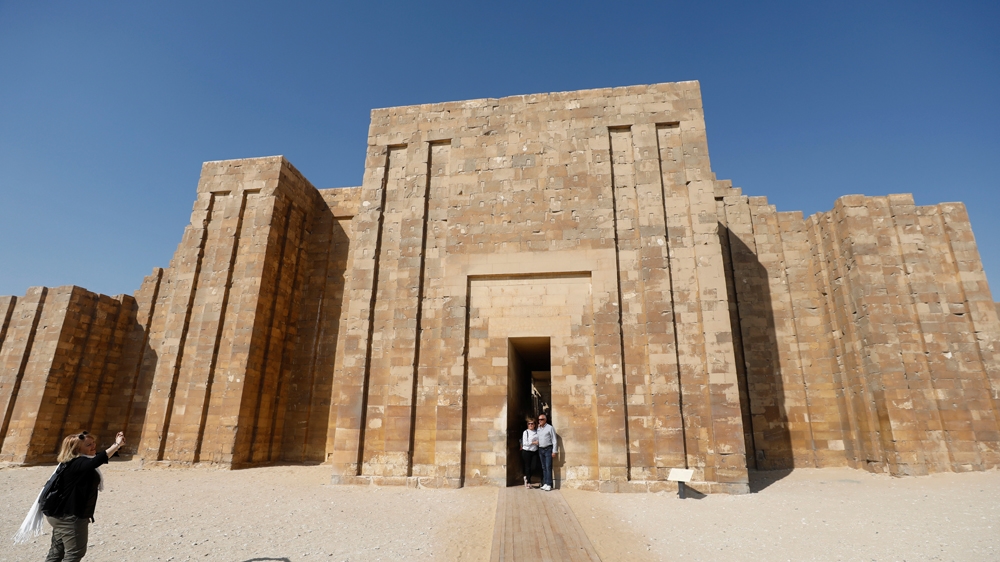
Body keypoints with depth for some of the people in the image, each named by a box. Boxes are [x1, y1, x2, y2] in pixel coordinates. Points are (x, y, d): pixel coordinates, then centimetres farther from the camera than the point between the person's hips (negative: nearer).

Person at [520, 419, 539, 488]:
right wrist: (533, 442, -13)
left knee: (533, 467, 0)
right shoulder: (525, 432, -5)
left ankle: (526, 477, 29)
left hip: (534, 452, 4)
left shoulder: (536, 432, 8)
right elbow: (524, 443, -11)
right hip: (526, 452, -4)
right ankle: (528, 482, 20)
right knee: (528, 467, 3)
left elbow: (538, 441, 16)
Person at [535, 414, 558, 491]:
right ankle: (545, 483, 14)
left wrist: (554, 451, -10)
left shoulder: (550, 428, -5)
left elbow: (554, 440, -7)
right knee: (543, 467, 9)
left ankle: (549, 484, -5)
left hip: (548, 449, -5)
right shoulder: (538, 429, 11)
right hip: (540, 449, 5)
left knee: (548, 467, -7)